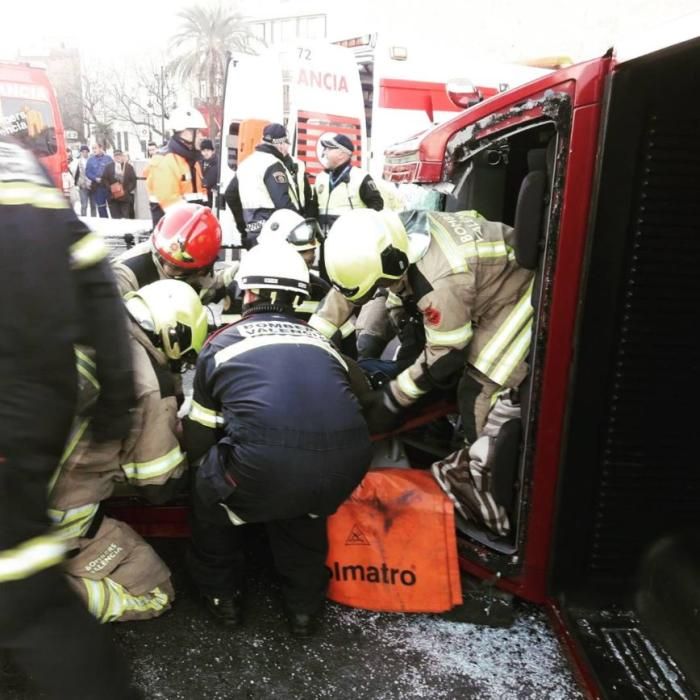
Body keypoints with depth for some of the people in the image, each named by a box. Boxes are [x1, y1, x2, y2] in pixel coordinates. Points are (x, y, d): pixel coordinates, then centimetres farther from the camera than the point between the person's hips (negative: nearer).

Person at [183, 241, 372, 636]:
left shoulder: (222, 343, 20)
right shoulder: (323, 342, 28)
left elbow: (198, 441, 28)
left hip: (264, 470, -3)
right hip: (346, 468, 4)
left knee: (211, 493, 30)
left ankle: (222, 595, 43)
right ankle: (305, 605, 42)